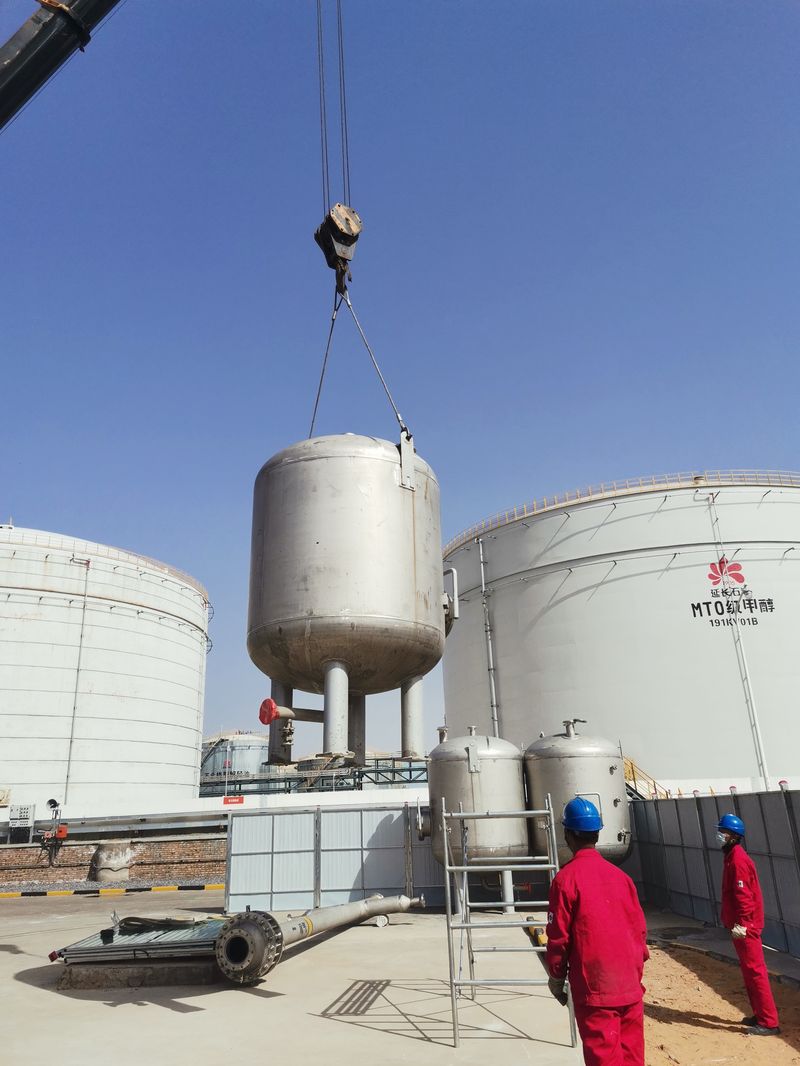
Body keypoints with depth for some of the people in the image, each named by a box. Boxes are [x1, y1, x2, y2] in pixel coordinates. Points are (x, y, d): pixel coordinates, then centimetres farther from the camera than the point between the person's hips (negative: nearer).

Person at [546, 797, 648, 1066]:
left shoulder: (566, 878, -12)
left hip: (594, 987, -5)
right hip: (630, 985, 5)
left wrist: (556, 977, 4)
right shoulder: (621, 876, 3)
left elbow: (558, 936, -9)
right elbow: (640, 929, 7)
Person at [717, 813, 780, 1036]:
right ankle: (760, 1015, 28)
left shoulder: (738, 859, -19)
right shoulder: (731, 856, 11)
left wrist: (742, 924, -26)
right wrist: (733, 921, 22)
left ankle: (769, 1023, 2)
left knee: (755, 971, -4)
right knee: (749, 971, 18)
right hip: (739, 925, 10)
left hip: (745, 927, -10)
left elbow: (744, 895, -24)